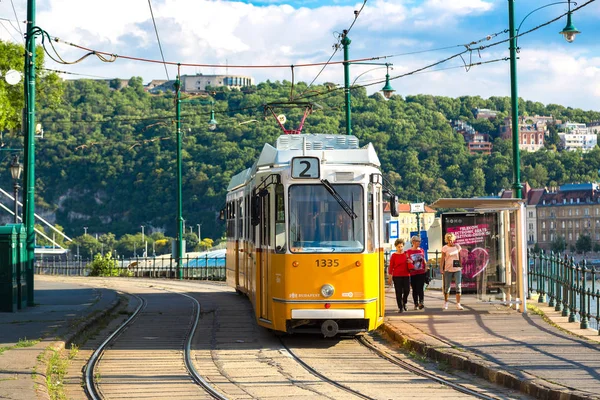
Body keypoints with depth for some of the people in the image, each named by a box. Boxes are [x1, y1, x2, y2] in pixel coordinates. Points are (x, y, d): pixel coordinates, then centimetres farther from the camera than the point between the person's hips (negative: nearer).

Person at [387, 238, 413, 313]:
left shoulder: (406, 254, 8)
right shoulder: (394, 256, -1)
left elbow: (410, 266, 17)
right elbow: (391, 267, -1)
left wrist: (410, 262, -7)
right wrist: (390, 277, -4)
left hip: (406, 275, 2)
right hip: (397, 276, -2)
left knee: (407, 290, -3)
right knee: (398, 292, 0)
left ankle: (404, 302, 25)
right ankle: (400, 307, 8)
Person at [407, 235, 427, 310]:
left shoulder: (421, 250, 8)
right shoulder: (408, 252, 0)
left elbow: (424, 261, 15)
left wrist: (426, 268, 6)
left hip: (421, 273, 0)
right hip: (413, 273, 0)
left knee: (420, 288, -11)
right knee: (414, 289, 7)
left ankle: (421, 302, -17)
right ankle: (416, 304, 15)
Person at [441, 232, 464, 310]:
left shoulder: (457, 246, 5)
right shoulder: (445, 248, -3)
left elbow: (459, 257, 13)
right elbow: (442, 259, -2)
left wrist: (461, 266, 12)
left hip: (457, 269, 2)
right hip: (448, 269, -2)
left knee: (458, 287, -5)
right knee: (447, 287, 6)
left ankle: (458, 304, -3)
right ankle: (446, 302, 23)